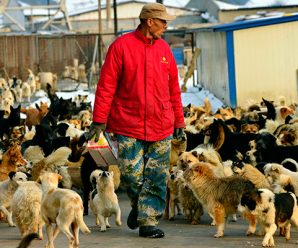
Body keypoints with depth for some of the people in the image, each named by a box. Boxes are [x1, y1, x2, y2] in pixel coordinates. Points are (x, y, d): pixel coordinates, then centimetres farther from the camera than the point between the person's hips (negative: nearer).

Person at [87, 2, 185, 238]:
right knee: (131, 175, -5)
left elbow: (174, 88, 15)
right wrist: (99, 120, -7)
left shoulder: (164, 48, 9)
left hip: (161, 127, 4)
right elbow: (106, 85, -4)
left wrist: (179, 121, 15)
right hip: (128, 125, -4)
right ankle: (138, 205, 24)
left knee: (156, 179, 2)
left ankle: (148, 221, 10)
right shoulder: (122, 46, -4)